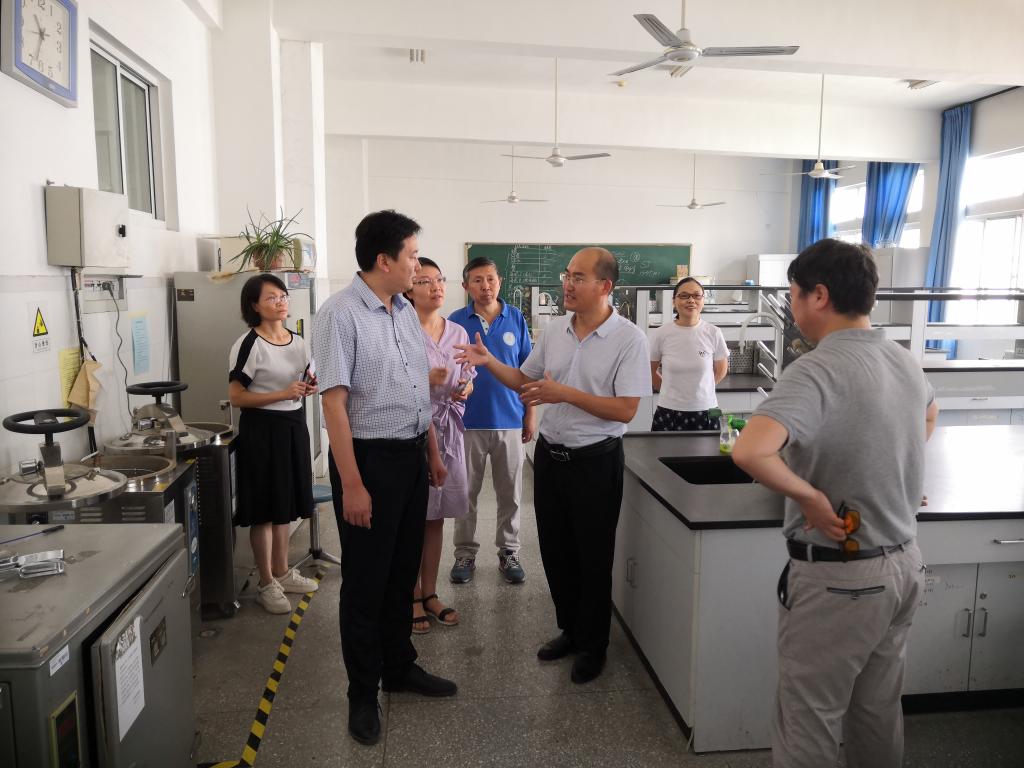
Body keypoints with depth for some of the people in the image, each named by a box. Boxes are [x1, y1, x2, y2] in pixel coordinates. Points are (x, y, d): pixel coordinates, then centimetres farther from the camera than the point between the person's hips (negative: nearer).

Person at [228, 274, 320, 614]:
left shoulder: (298, 342, 7)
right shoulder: (248, 344, -13)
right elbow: (236, 397, -15)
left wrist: (309, 388, -3)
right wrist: (283, 394, -23)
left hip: (293, 425, 7)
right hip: (262, 429, -7)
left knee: (285, 505, 16)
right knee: (264, 510, 3)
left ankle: (282, 572, 31)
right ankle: (266, 584, 16)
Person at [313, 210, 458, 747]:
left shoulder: (405, 310, 9)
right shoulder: (340, 314, -15)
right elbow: (334, 402, -19)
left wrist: (433, 452, 16)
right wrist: (352, 485, -21)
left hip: (412, 456, 7)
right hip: (368, 458, -7)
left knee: (403, 571, 19)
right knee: (365, 581, 7)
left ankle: (399, 667, 37)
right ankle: (362, 694, 25)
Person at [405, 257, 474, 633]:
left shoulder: (458, 332, 10)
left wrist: (464, 388, -6)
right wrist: (426, 380, -22)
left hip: (448, 430, 5)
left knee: (436, 517, 13)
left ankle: (430, 593, 27)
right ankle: (413, 597, 19)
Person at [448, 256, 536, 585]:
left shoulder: (516, 319, 2)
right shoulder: (456, 321, -1)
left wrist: (531, 414, 3)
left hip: (509, 420, 1)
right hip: (468, 420, -1)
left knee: (510, 493, 10)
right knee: (466, 492, 9)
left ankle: (508, 552, 25)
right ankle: (465, 553, 23)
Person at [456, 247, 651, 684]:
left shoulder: (629, 339, -13)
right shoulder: (555, 331, 4)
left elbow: (625, 410, -18)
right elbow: (524, 381, 13)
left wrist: (565, 394, -23)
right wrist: (488, 361, -3)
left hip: (596, 460, -5)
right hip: (550, 454, 6)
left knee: (593, 557, 8)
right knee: (555, 550, 16)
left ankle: (592, 645, 28)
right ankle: (569, 630, 36)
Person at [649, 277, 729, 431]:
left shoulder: (713, 333, -5)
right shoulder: (661, 334, -5)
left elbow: (721, 370, 10)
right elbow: (651, 371, 10)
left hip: (705, 411, 0)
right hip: (669, 411, 0)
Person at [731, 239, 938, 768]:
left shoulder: (818, 369, -22)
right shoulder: (905, 362, 4)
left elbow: (749, 451, -39)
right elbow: (929, 415, 28)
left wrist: (810, 496, -23)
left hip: (837, 575, -8)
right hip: (903, 564, 8)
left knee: (810, 720, 7)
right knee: (879, 710, 22)